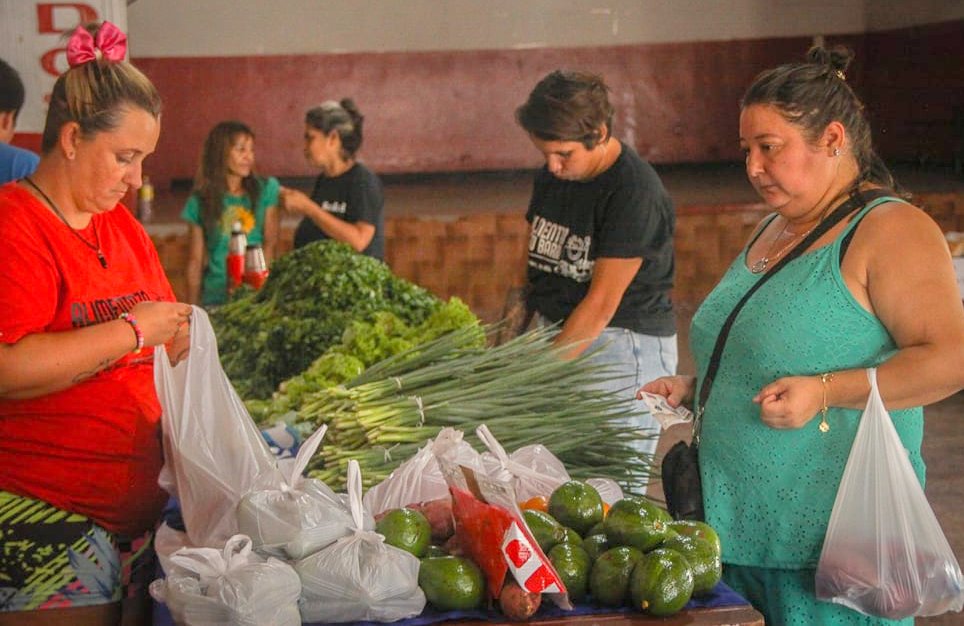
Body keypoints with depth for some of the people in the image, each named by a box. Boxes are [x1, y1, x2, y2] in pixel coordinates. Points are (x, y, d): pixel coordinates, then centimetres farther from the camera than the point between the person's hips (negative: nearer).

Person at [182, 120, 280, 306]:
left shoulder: (265, 191, 5)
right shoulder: (200, 203, 4)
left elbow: (270, 243, -1)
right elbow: (195, 260, 5)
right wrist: (192, 309, 1)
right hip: (215, 296, 0)